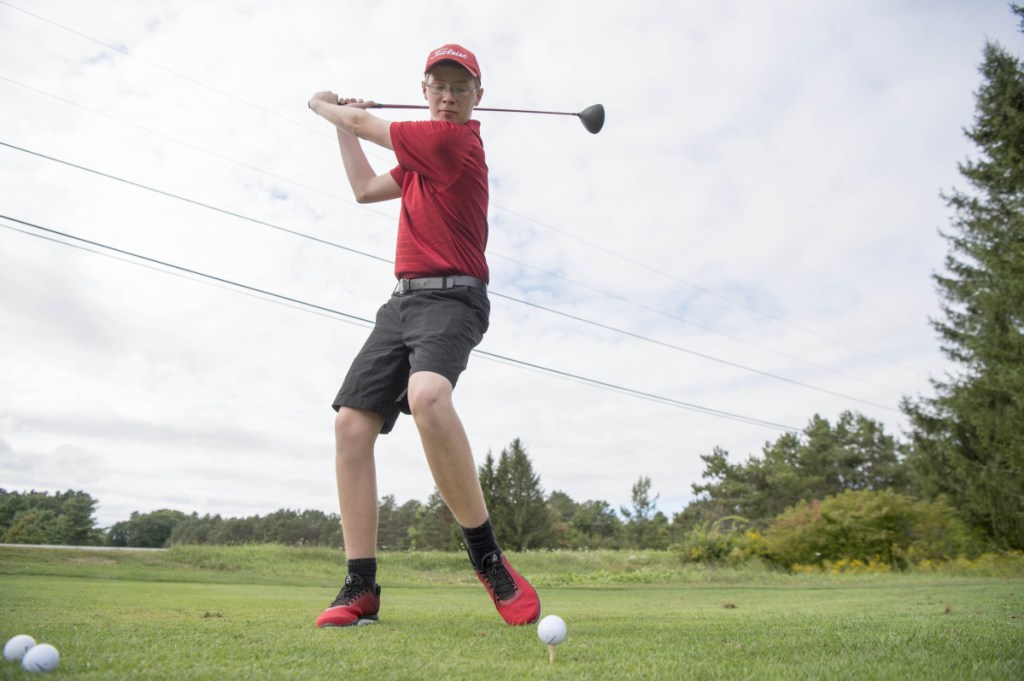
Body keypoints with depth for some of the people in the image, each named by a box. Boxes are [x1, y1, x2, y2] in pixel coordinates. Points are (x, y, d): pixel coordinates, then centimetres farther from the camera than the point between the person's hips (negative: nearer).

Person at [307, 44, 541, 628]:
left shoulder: (455, 139, -5)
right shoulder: (426, 152, 23)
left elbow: (367, 122, 4)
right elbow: (367, 189, 32)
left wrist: (324, 105, 24)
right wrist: (340, 123, 35)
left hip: (450, 296, -9)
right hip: (404, 300, 9)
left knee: (427, 393, -39)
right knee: (352, 422, -4)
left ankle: (487, 555, -25)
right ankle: (361, 589, 0)